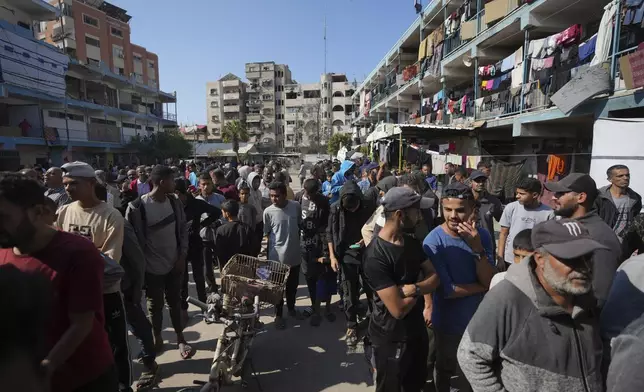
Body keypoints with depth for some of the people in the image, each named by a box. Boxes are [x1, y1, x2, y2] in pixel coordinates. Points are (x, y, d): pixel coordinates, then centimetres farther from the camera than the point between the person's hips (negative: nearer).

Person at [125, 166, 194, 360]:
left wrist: (183, 255, -2)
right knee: (155, 305, 14)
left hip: (175, 264, 3)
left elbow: (183, 229, 5)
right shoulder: (137, 207, -17)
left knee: (175, 302, 15)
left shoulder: (175, 203, -2)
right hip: (152, 267, -3)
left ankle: (180, 339, 29)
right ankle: (157, 338, 36)